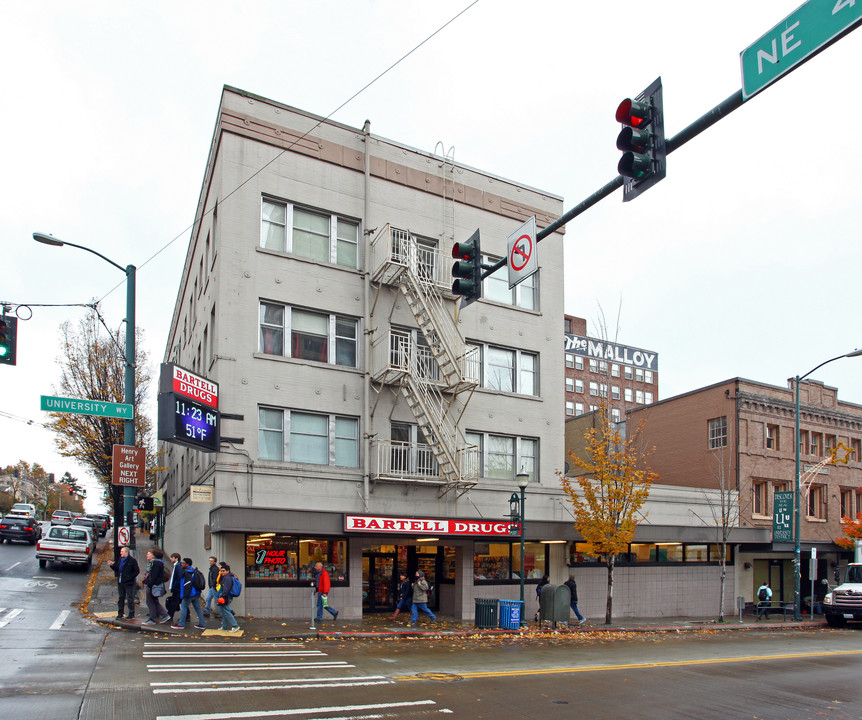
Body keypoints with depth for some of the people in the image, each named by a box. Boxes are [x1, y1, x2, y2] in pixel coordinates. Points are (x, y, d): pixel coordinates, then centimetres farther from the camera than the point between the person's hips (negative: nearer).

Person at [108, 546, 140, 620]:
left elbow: (137, 571, -11)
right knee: (120, 598, 13)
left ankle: (131, 615, 7)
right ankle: (120, 614, 23)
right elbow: (117, 569, 17)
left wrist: (130, 577, -16)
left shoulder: (132, 561, -11)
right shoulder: (121, 559, 11)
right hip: (120, 583, 7)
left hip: (128, 583, -7)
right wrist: (112, 565, 1)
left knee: (130, 599, 0)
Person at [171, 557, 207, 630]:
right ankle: (202, 624, 11)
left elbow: (188, 583, -23)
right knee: (198, 608, 10)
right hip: (196, 593, 9)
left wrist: (186, 594, -24)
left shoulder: (187, 572, -13)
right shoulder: (193, 571, 17)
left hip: (190, 594, -9)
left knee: (183, 607, 1)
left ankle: (181, 624, 6)